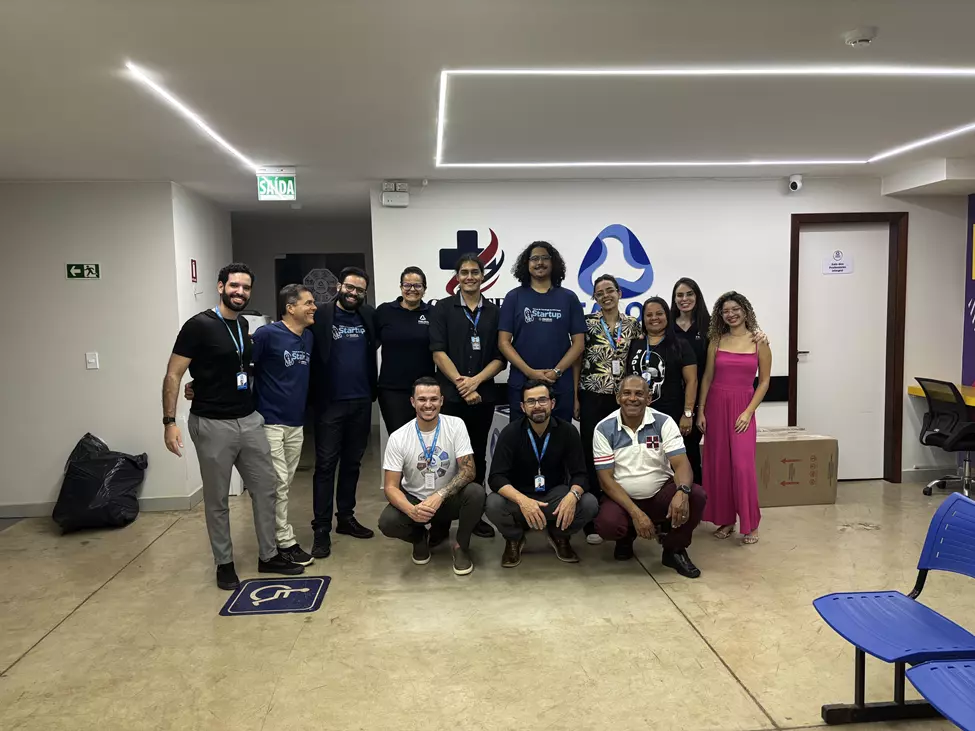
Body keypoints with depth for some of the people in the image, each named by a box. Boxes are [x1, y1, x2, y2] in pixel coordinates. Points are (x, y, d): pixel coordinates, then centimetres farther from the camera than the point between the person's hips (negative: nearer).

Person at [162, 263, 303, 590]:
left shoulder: (243, 325, 10)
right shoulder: (199, 325, -12)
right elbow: (173, 375, -11)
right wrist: (169, 421, -17)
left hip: (250, 420, 7)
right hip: (213, 425, -7)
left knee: (265, 489, 11)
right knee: (218, 500, 7)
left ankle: (268, 557, 25)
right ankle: (224, 564, 23)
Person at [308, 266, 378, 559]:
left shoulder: (369, 316, 7)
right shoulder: (321, 316, -4)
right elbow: (309, 356, -7)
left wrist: (374, 390, 3)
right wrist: (315, 396, -13)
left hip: (361, 402, 4)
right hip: (330, 403, -4)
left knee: (352, 463, 13)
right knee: (326, 465, 0)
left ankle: (346, 518, 26)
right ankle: (322, 530, 6)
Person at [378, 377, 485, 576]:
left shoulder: (456, 425, -13)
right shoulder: (398, 438, -14)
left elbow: (468, 470, -19)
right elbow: (391, 486, -14)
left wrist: (439, 495, -36)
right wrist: (411, 510, -36)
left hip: (449, 498, 0)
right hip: (414, 500, 0)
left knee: (476, 493, -32)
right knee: (387, 522, -30)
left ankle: (461, 546, -3)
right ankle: (420, 538, 8)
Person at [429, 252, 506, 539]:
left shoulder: (495, 312, 9)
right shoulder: (443, 308, 3)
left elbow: (500, 357, 4)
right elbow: (438, 352, -5)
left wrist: (476, 380, -11)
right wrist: (461, 384, -12)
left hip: (484, 396, 2)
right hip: (449, 395, -2)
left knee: (478, 456, 10)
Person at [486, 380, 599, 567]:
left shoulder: (568, 431, -9)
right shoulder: (510, 433, -13)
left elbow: (579, 474, -10)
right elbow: (496, 477, -21)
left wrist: (573, 495, -35)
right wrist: (522, 500, -41)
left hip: (555, 494, 2)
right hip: (519, 496, -1)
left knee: (589, 504, -26)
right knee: (493, 505, -33)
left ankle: (559, 536, 8)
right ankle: (514, 539, 3)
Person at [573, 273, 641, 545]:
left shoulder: (632, 324, 7)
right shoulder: (587, 323, -1)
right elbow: (577, 360, 0)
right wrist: (574, 397, -4)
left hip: (622, 398, 3)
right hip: (592, 396, -2)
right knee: (592, 454, -1)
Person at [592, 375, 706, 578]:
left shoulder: (664, 423, -7)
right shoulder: (604, 429, -10)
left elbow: (681, 464, -15)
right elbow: (606, 478, -12)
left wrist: (682, 492, -39)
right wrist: (635, 513, -23)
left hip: (661, 493, 1)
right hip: (622, 497, -1)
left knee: (696, 495, -27)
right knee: (606, 525, -32)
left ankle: (674, 550, 1)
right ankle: (627, 536, 10)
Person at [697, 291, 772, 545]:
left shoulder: (759, 342, 0)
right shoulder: (716, 341, 5)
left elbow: (764, 381, 0)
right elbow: (707, 378, 6)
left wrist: (748, 411, -8)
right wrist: (700, 411, 1)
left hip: (742, 407, -2)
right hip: (716, 406, 2)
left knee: (742, 465, -10)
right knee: (718, 464, 4)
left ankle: (750, 524, 3)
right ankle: (725, 520, 16)